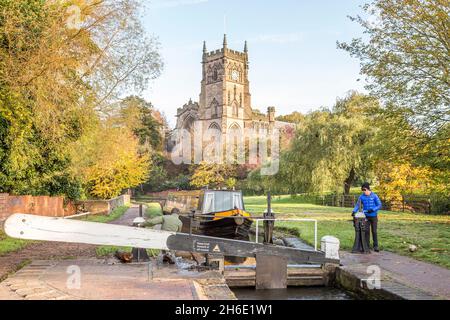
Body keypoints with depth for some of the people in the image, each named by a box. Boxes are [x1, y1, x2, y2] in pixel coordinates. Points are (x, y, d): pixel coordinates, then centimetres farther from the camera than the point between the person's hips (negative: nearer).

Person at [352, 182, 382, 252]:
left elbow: (379, 205, -6)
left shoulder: (374, 196, -7)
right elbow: (357, 205, 0)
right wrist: (354, 211, -18)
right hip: (366, 217, 2)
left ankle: (375, 246, 10)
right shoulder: (362, 197, 0)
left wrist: (372, 209, -21)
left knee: (374, 231, 0)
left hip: (374, 216, -2)